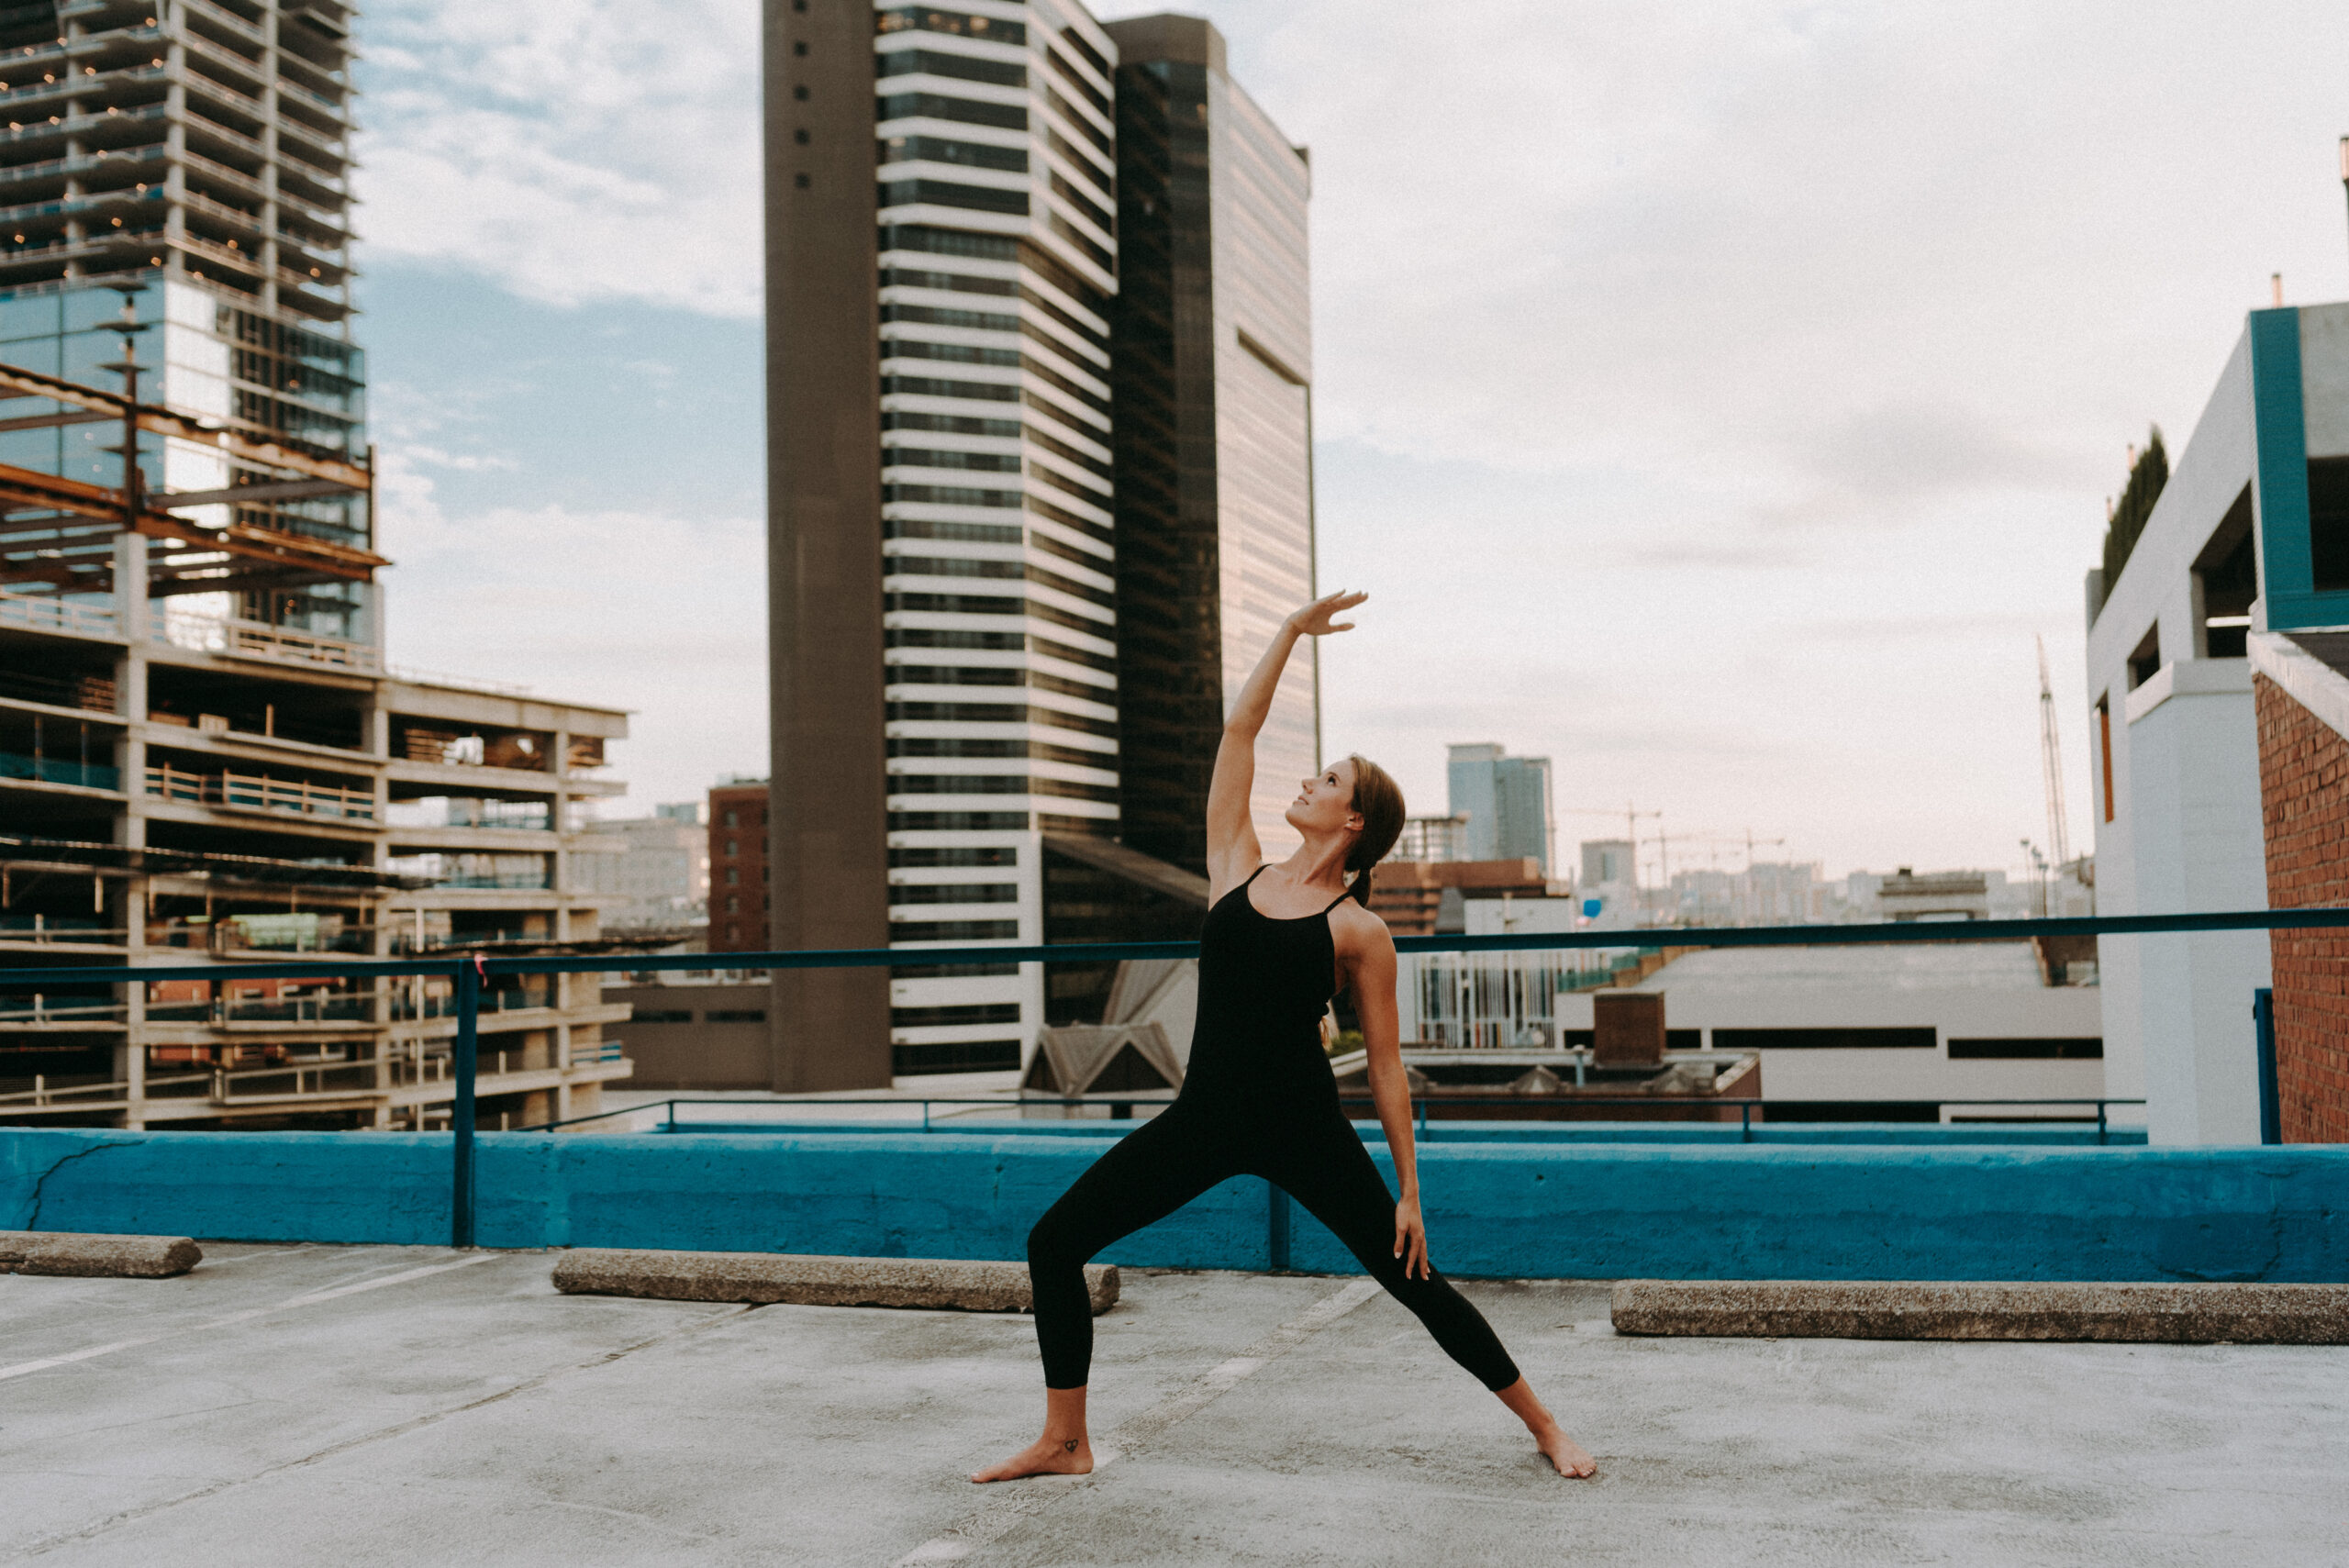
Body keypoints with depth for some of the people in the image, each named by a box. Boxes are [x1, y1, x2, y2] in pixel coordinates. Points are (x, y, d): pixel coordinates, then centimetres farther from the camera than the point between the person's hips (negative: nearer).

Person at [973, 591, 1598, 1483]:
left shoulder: (1358, 930, -5)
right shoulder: (1237, 871, 6)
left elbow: (1385, 1064, -2)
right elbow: (1238, 730, 7)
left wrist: (1409, 1191, -3)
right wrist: (1292, 631, 9)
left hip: (1304, 1129, -4)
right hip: (1205, 1120, 4)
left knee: (1414, 1281, 2)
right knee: (1054, 1242, -2)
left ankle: (1543, 1427, 23)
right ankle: (1064, 1442, 12)